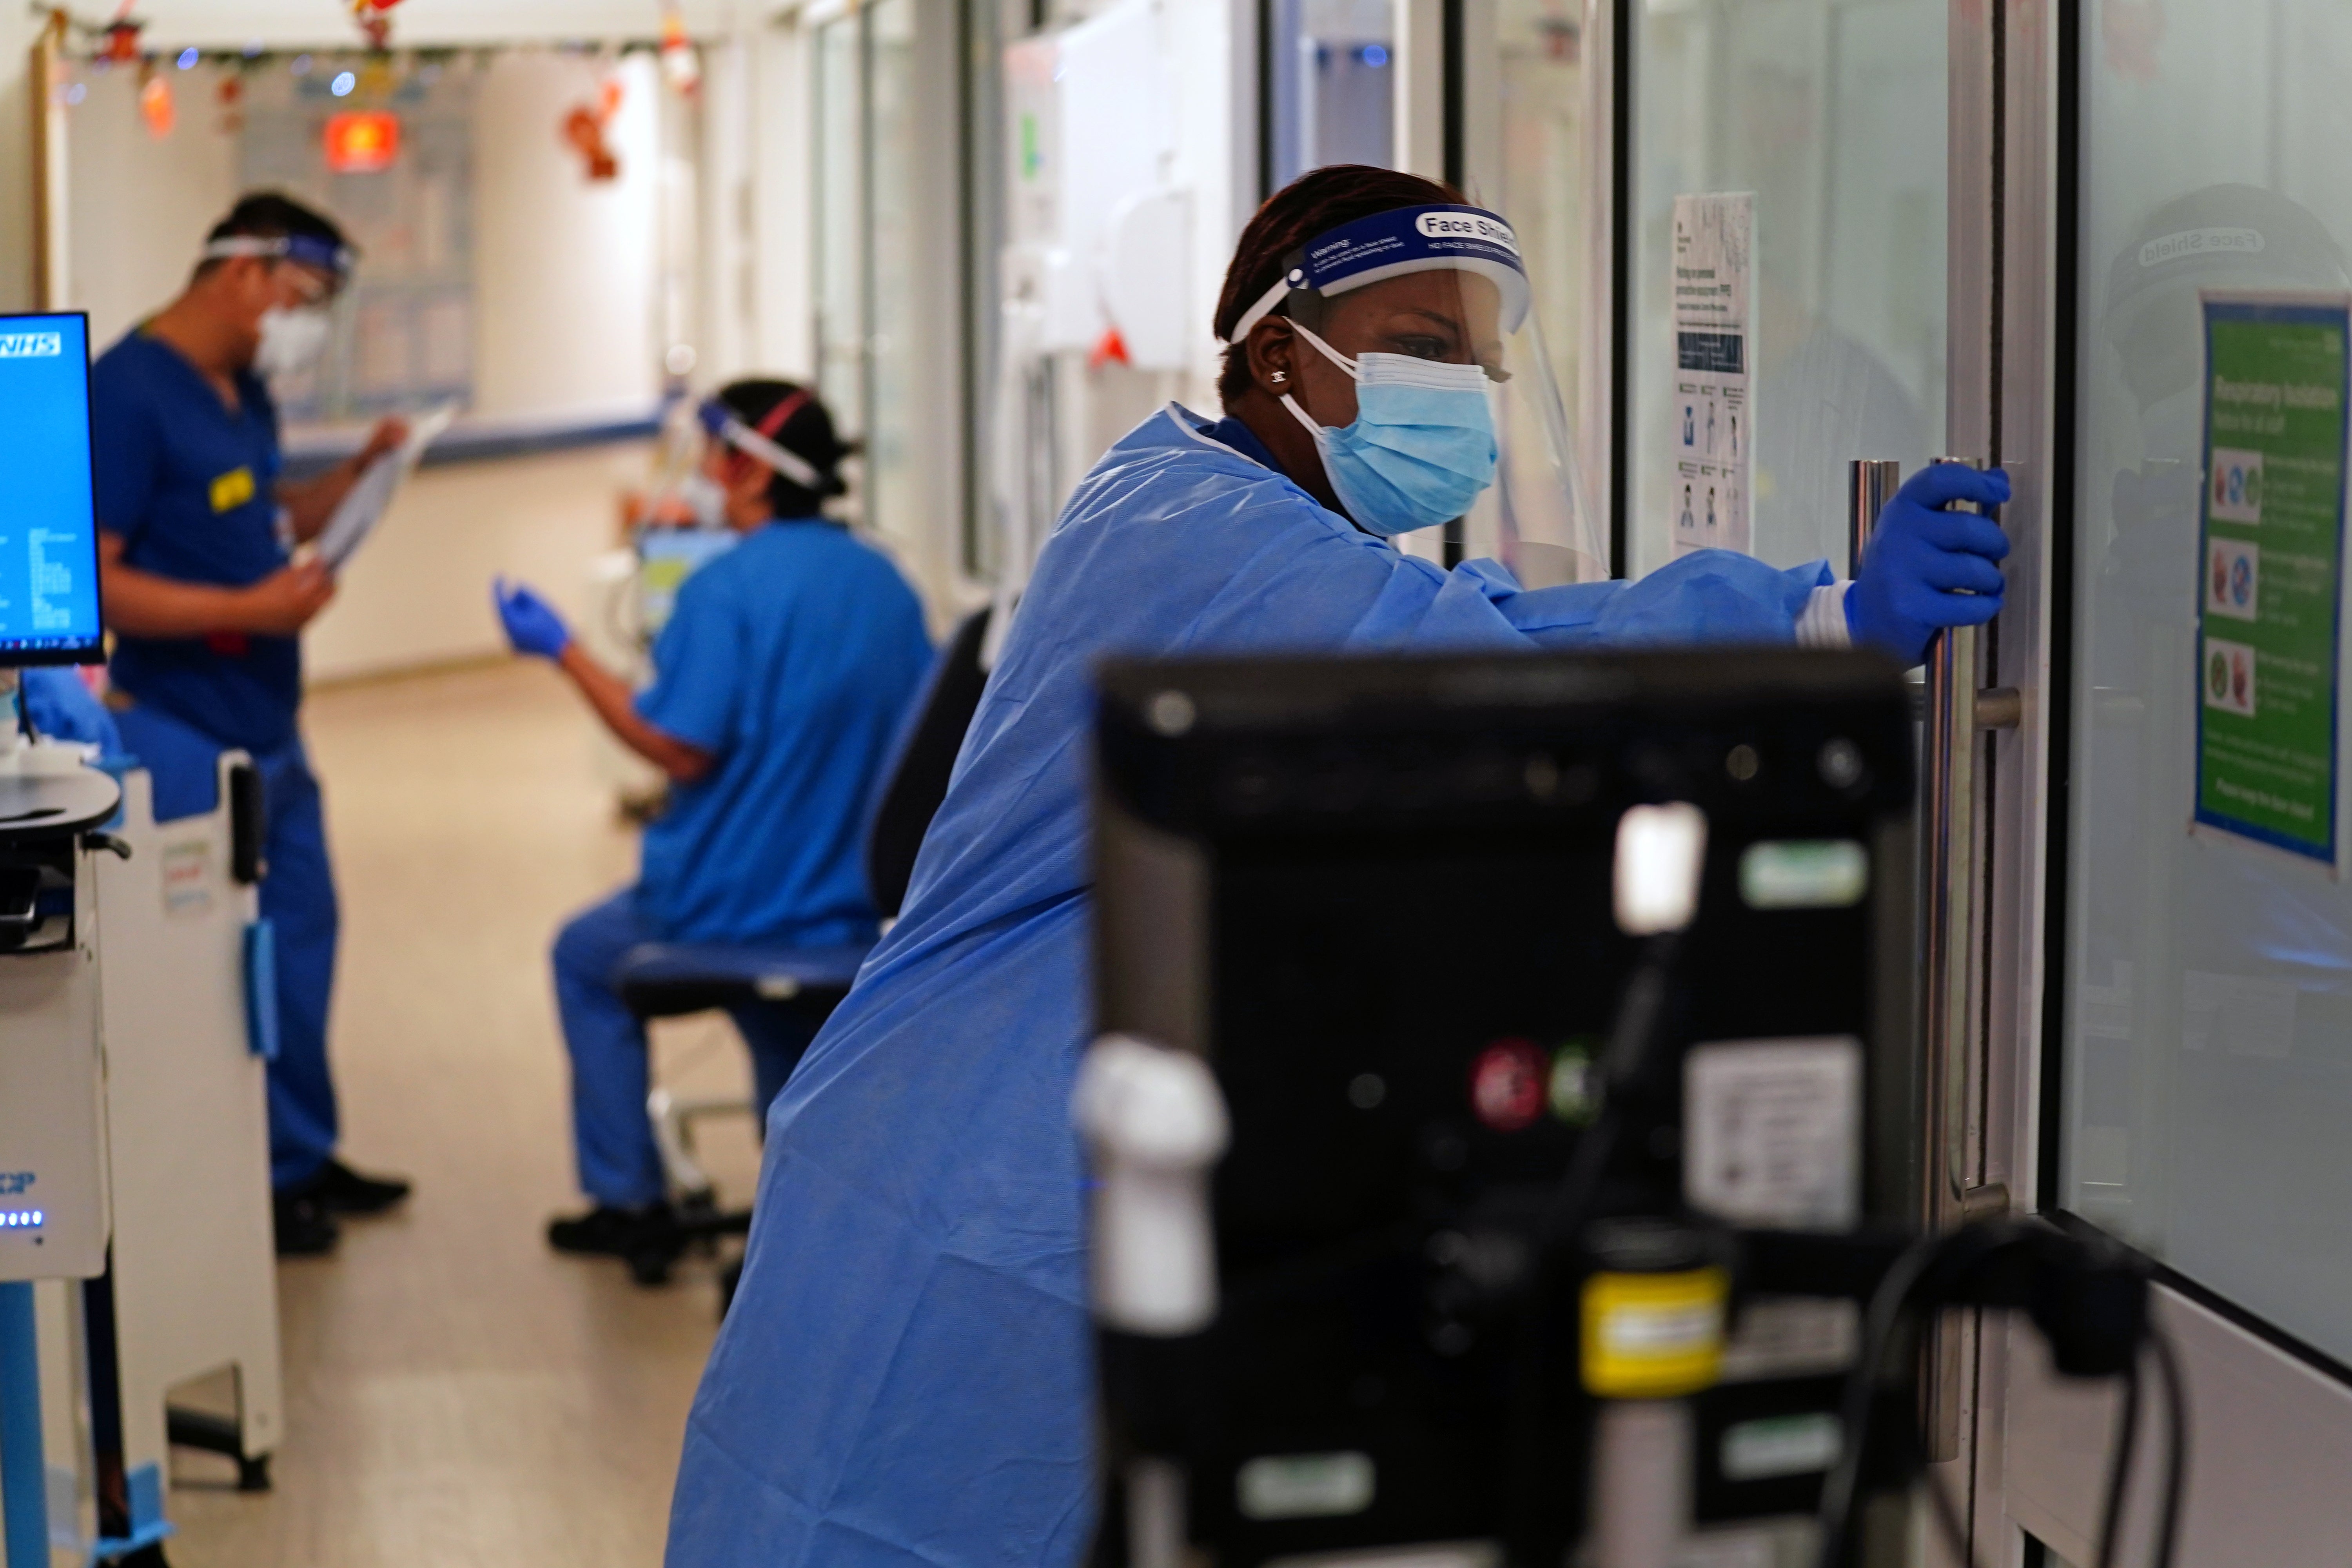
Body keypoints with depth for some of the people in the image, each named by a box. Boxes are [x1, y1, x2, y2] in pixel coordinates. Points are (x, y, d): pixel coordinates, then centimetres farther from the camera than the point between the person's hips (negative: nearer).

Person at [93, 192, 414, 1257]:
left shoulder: (244, 391, 10)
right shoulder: (127, 391, -18)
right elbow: (90, 581, -23)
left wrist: (358, 474, 7)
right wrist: (250, 609, -27)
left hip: (268, 724, 10)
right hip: (186, 736, -10)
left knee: (300, 929, 18)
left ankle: (301, 1157, 31)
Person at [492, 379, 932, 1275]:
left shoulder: (729, 587, -20)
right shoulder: (884, 581, 2)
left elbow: (681, 749, -23)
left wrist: (562, 651, -16)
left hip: (732, 910, -6)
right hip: (860, 914, 6)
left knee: (585, 959, 23)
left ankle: (627, 1199, 23)